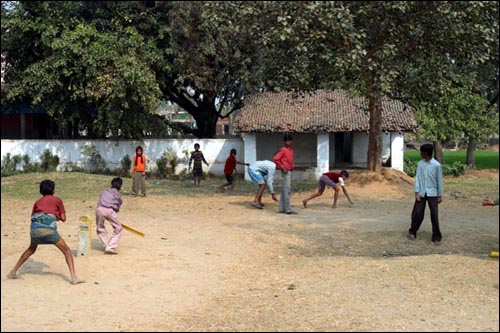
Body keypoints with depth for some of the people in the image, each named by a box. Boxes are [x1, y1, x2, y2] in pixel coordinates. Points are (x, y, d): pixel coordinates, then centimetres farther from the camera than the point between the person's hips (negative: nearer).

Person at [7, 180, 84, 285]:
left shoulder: (37, 202, 25)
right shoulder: (57, 200, 14)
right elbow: (63, 218, 11)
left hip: (34, 227, 5)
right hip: (48, 228, -5)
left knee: (31, 249, 32)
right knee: (66, 250, 2)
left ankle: (13, 272, 35)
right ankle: (74, 278, -11)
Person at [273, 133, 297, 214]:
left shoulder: (291, 150, 14)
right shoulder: (283, 150, -10)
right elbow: (275, 159, -15)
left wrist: (292, 168, 14)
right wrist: (283, 168, -15)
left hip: (289, 172, 9)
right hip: (286, 172, -9)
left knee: (284, 191, 10)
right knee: (287, 190, -9)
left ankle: (282, 208, 14)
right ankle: (288, 209, -10)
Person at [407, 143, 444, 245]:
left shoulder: (437, 165, -8)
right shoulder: (420, 163, 1)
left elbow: (439, 181, -2)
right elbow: (417, 178, 1)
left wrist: (440, 195, -1)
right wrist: (416, 192, -5)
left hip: (432, 193, -2)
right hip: (421, 193, 2)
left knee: (434, 215, -2)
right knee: (417, 213, 2)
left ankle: (436, 236, 7)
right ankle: (412, 232, 21)